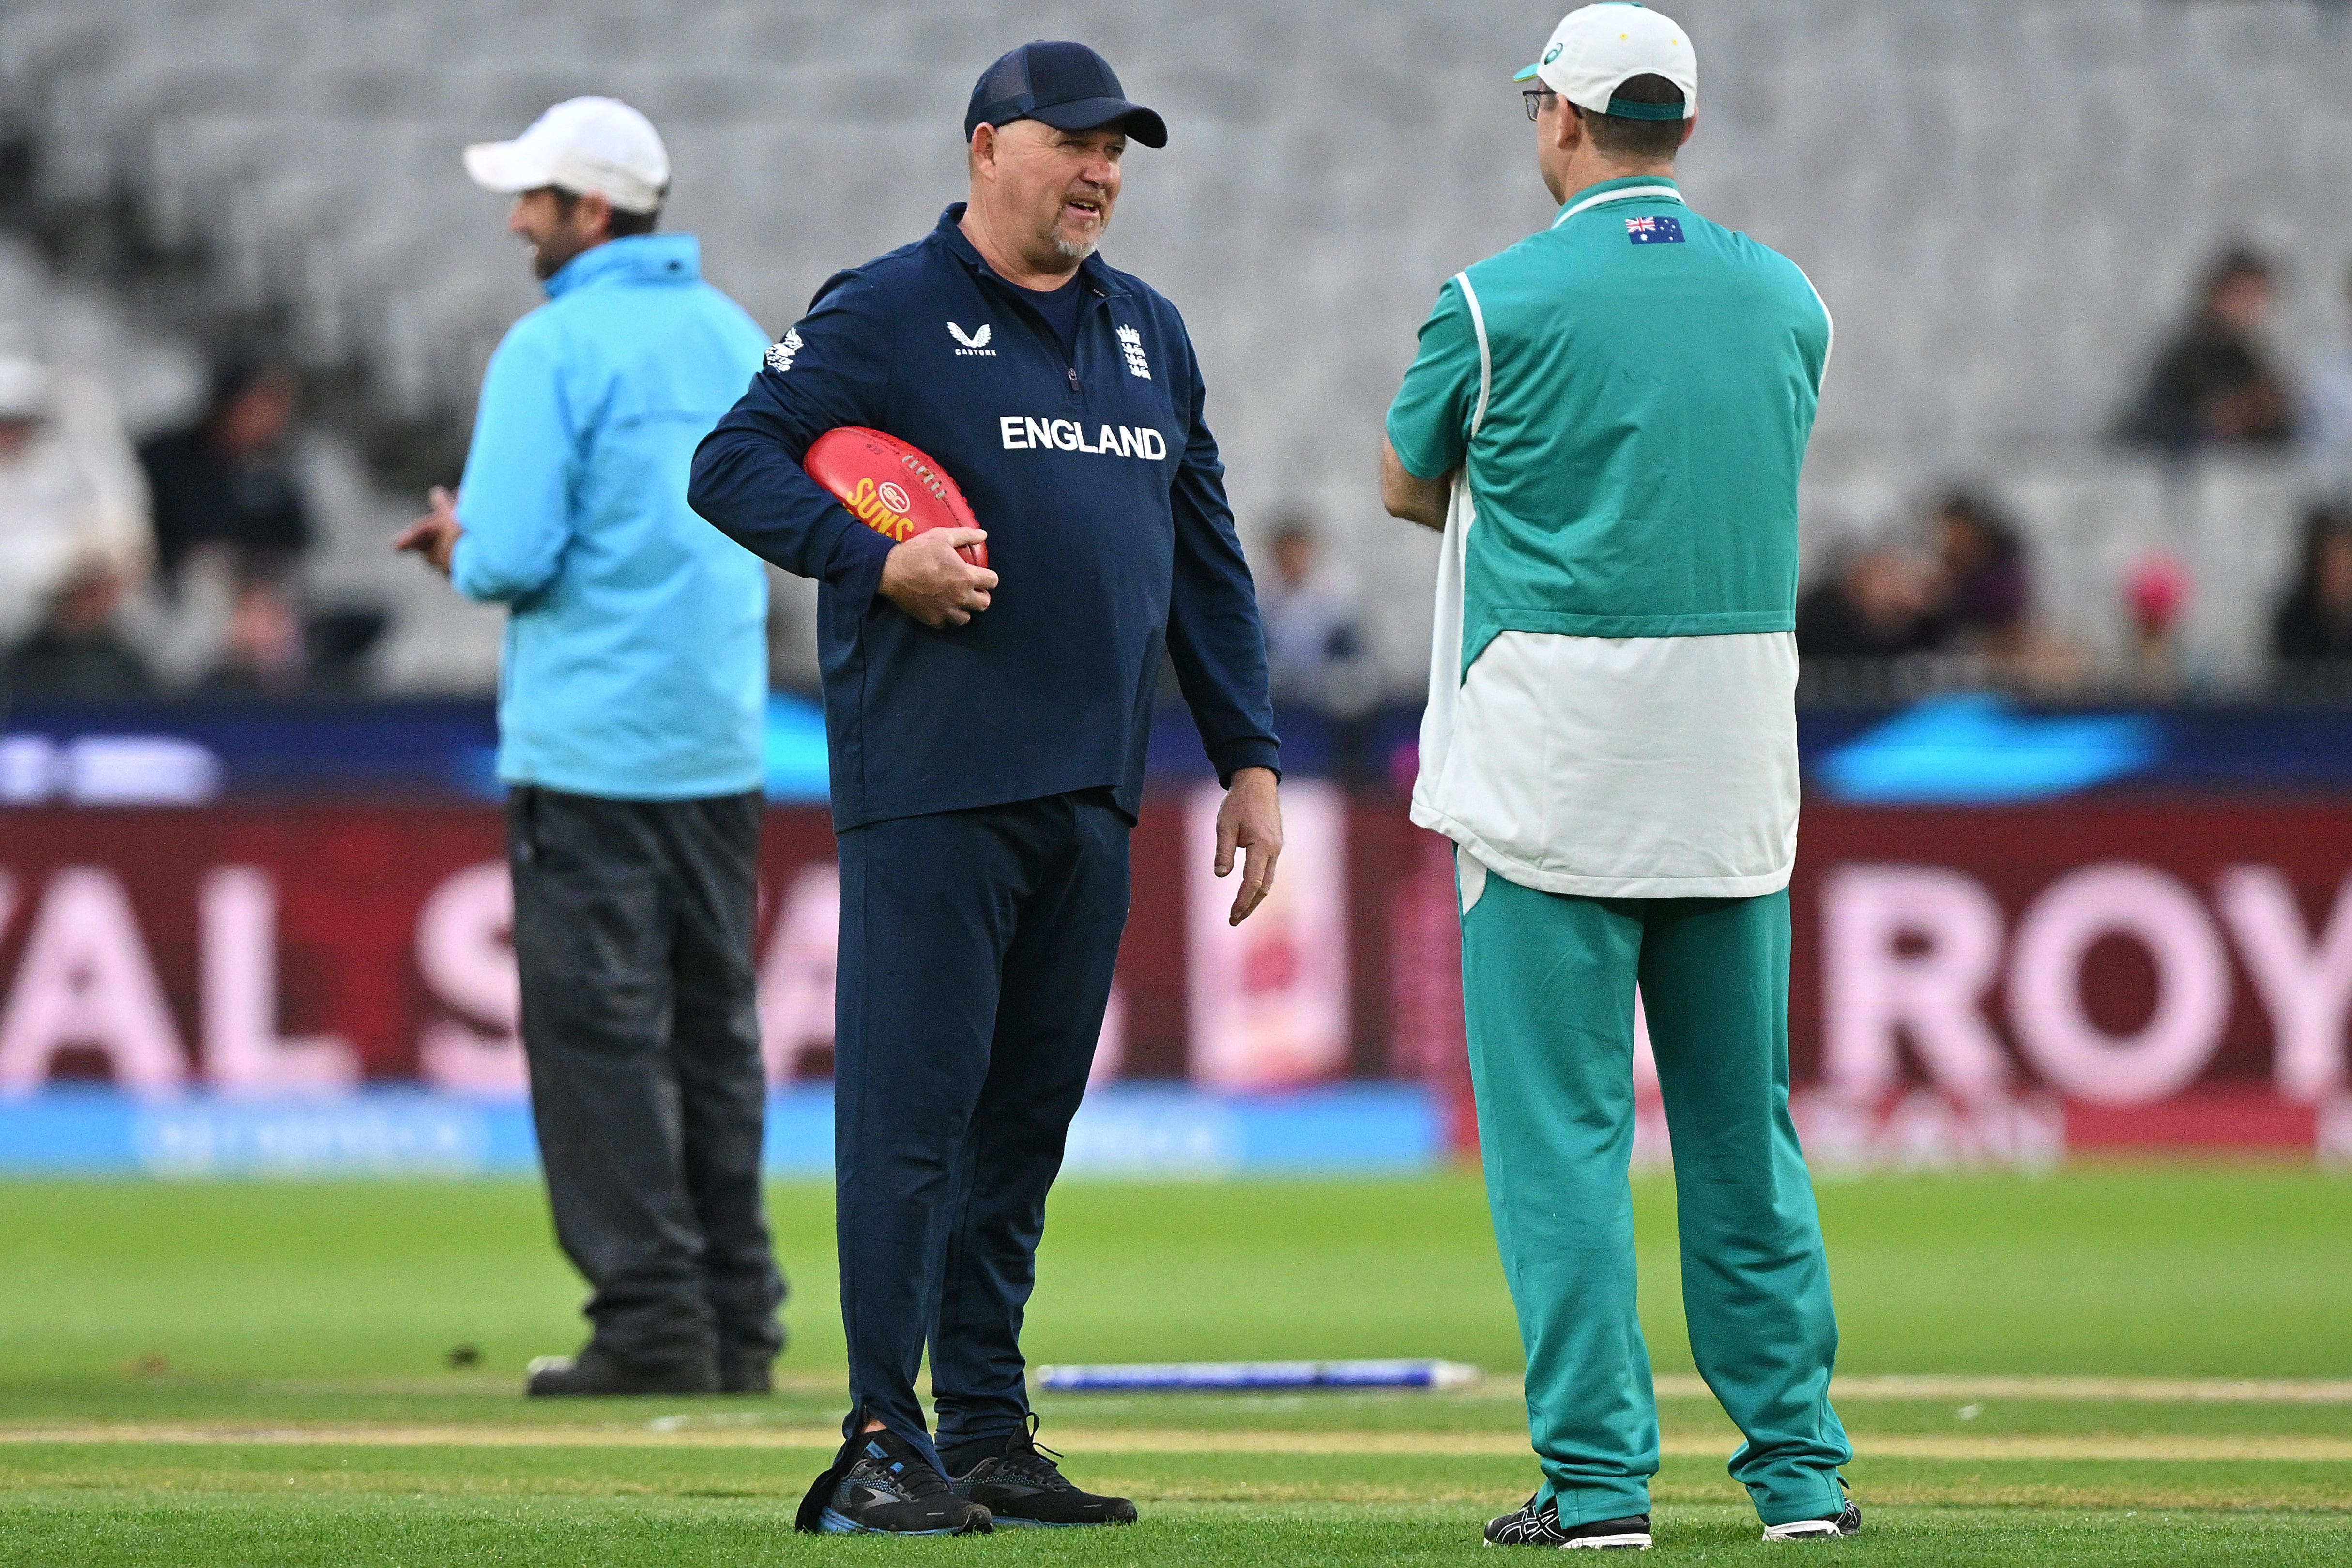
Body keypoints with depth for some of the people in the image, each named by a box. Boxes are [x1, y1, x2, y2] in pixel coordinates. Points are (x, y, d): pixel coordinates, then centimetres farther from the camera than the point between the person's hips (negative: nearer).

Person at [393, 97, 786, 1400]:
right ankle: (737, 1318, 13)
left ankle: (653, 1320, -6)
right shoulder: (735, 337, 11)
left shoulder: (552, 349, -12)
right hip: (721, 742, 7)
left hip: (587, 744, -7)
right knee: (714, 1032, 12)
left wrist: (463, 551, 5)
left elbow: (511, 556, -19)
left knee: (599, 1029, -3)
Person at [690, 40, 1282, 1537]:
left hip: (1093, 794, 6)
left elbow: (1206, 557, 21)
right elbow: (734, 462, -5)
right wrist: (879, 562, -19)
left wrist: (1250, 759, 16)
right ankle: (882, 1444, -6)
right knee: (910, 1106, -8)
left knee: (1029, 1118, 8)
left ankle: (989, 1437, 13)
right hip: (933, 785, -6)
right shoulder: (885, 315, -1)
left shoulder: (1149, 333, 18)